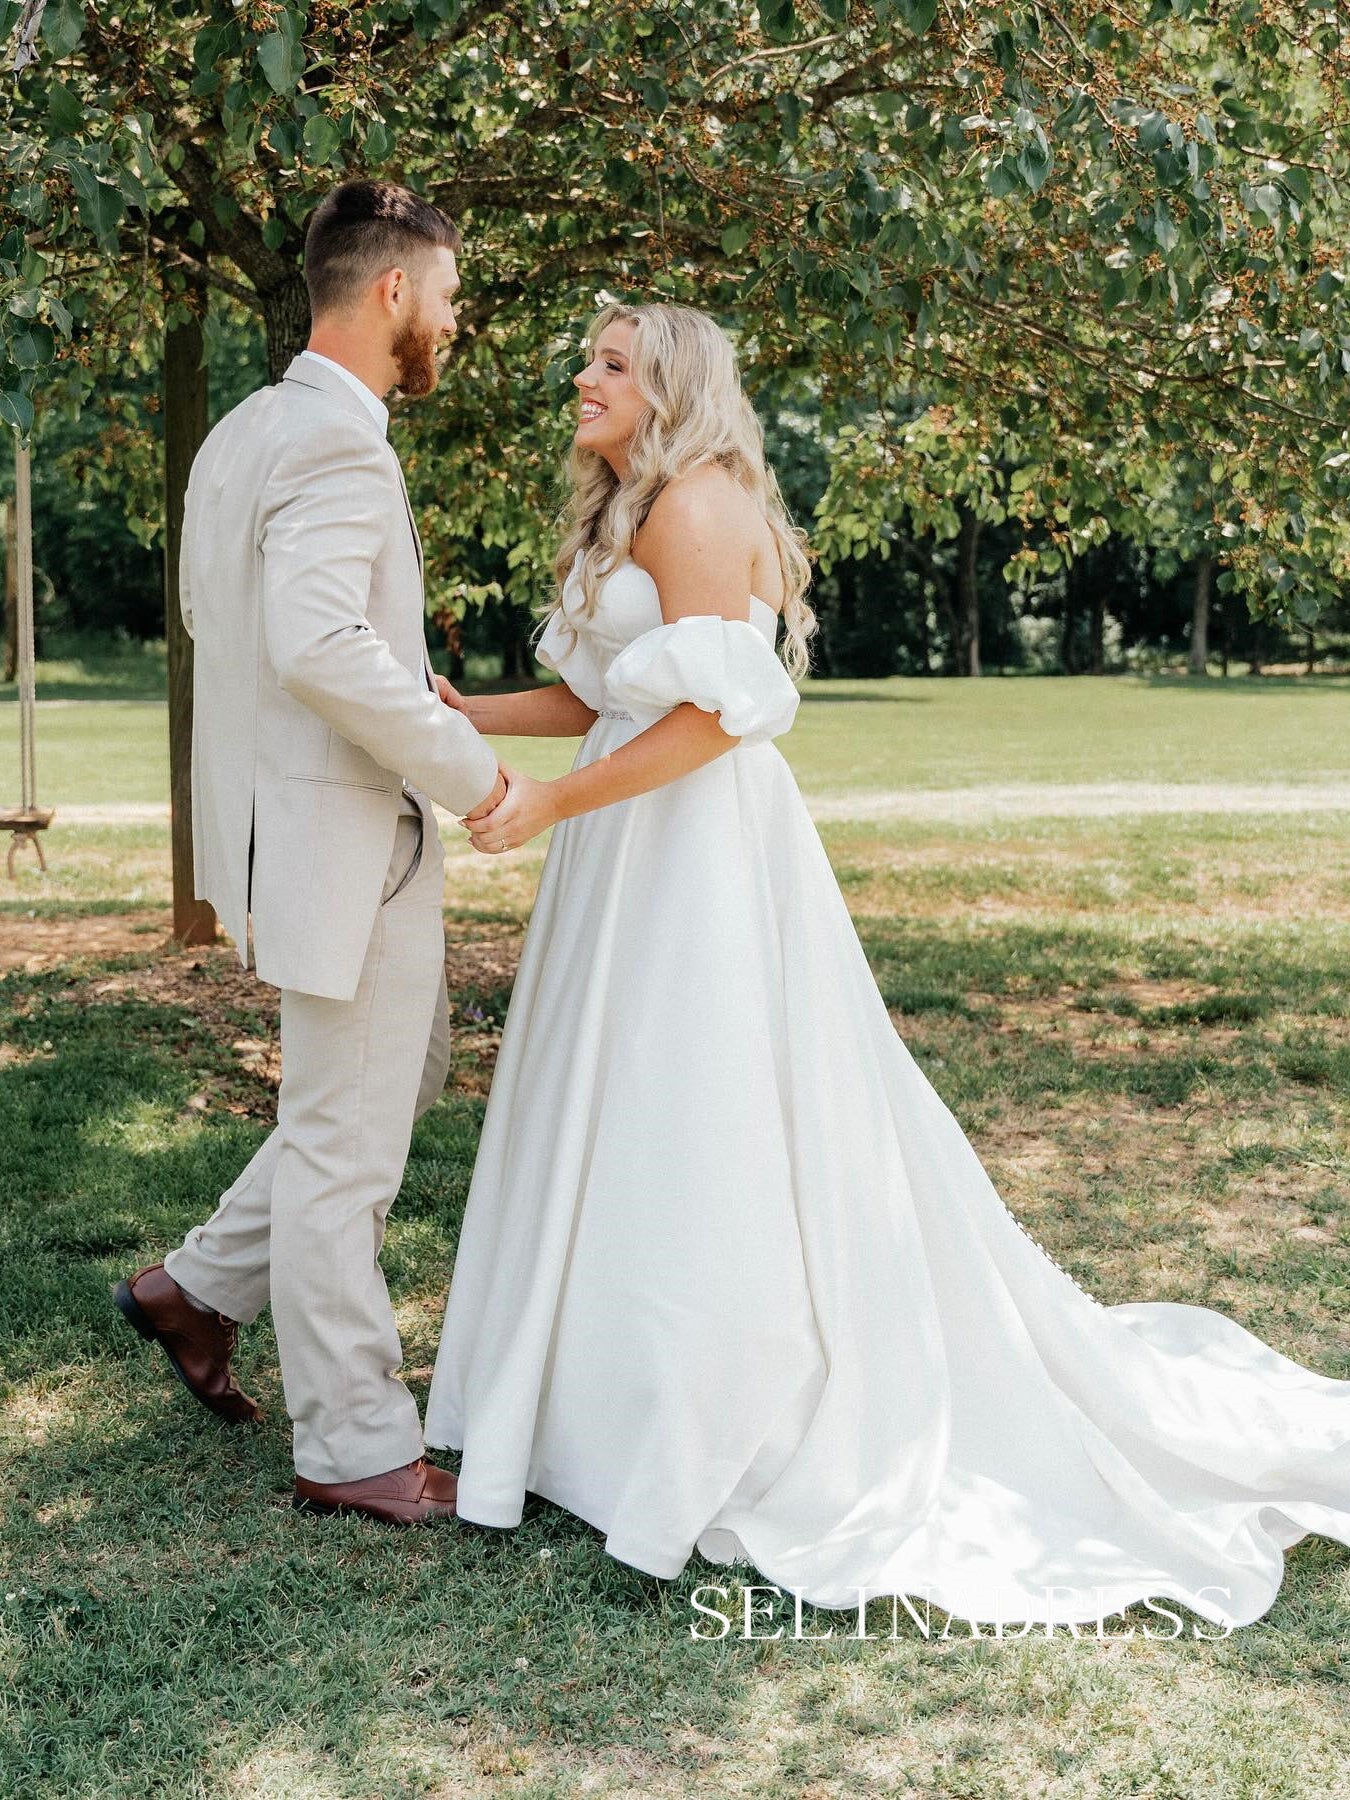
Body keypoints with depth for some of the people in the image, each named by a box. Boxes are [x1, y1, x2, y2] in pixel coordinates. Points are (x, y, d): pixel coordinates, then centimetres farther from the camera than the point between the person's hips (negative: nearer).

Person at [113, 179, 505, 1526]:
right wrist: (460, 761, -19)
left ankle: (201, 1287, 32)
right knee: (345, 1142, 1)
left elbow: (210, 612, 20)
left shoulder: (243, 431, 12)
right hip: (347, 839, -10)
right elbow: (321, 645, -30)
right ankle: (353, 1449, 15)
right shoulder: (337, 440, -19)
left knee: (397, 1083, 24)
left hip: (284, 819, 10)